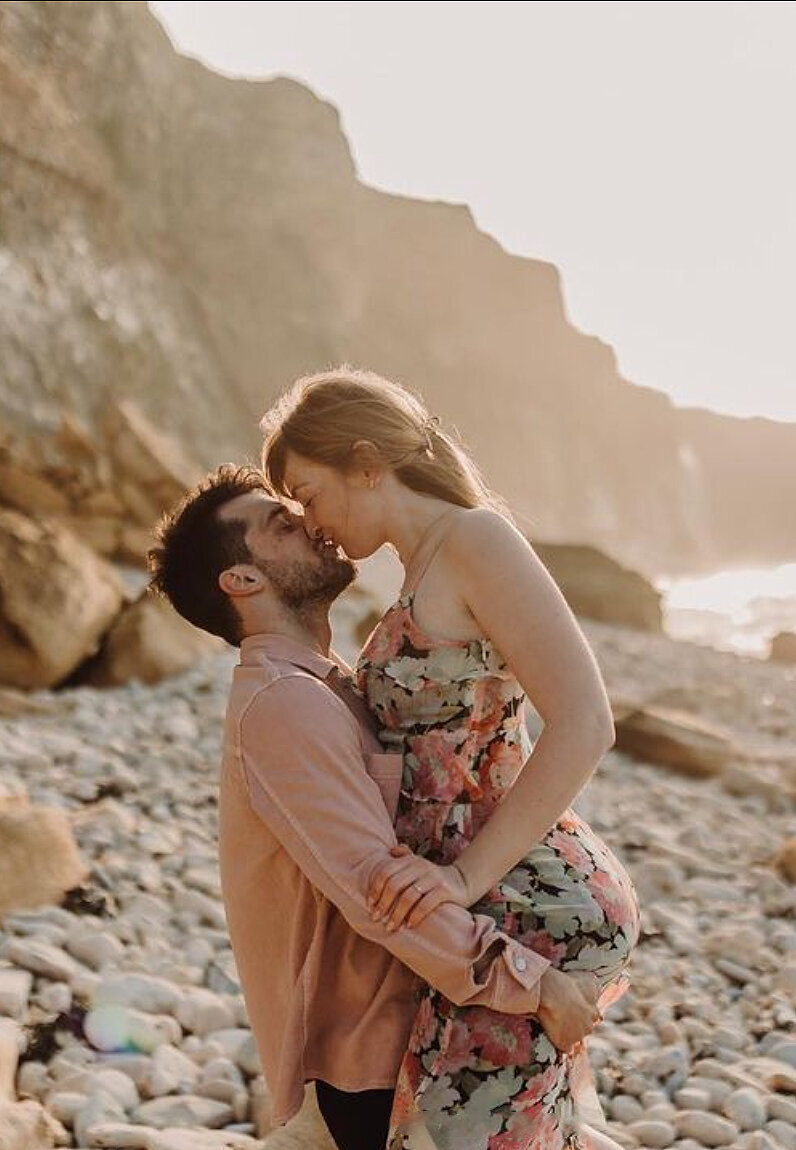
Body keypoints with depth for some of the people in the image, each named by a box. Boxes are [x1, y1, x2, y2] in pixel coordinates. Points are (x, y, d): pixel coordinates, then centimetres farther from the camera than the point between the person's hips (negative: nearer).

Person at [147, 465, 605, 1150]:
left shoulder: (319, 686, 10)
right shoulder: (281, 703, -22)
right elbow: (373, 885, -28)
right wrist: (535, 983, -23)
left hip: (401, 1028, 9)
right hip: (368, 1050, -9)